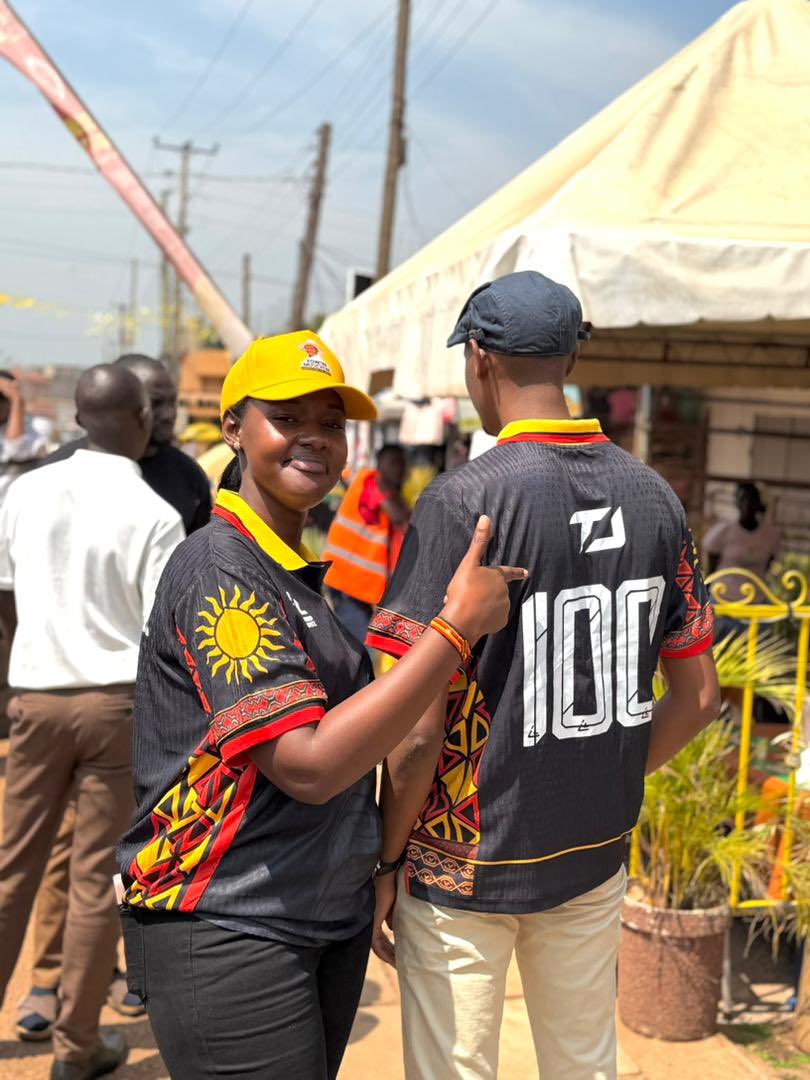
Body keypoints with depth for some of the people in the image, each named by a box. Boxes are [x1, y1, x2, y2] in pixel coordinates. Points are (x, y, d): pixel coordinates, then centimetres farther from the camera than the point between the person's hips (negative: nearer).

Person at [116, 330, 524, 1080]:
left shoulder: (297, 570, 12)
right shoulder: (219, 568, -17)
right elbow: (308, 765, -26)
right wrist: (458, 626, -26)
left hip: (331, 921, 9)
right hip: (227, 935, -9)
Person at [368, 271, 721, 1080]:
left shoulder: (463, 500, -18)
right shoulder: (653, 496, -1)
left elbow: (420, 729, -19)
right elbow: (697, 696, 5)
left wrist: (382, 864, -6)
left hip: (464, 868, -5)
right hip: (594, 859, 5)